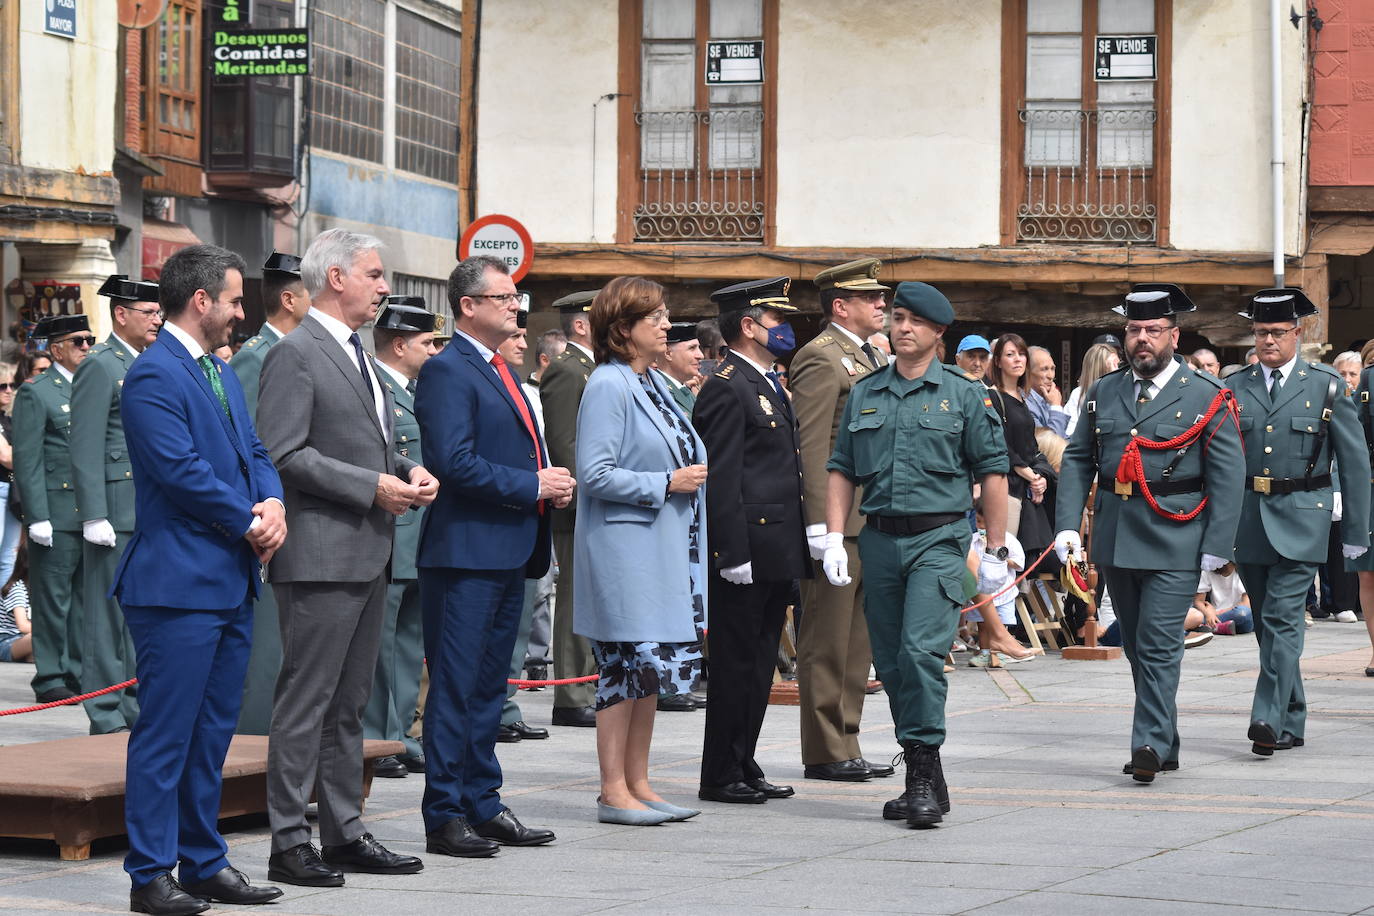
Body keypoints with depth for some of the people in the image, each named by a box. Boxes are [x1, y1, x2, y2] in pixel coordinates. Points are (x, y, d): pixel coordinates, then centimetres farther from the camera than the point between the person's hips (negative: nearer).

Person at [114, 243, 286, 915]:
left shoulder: (222, 374, 17)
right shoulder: (153, 376, -13)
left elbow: (253, 451, 17)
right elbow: (181, 469, -19)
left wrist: (273, 503, -4)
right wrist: (250, 523, -11)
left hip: (232, 582, 9)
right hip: (178, 581, -9)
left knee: (212, 732, 13)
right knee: (166, 733, -5)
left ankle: (203, 862, 20)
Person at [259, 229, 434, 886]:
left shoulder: (357, 356, 19)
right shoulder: (295, 354, -11)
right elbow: (283, 455, -18)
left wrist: (409, 470, 7)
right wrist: (372, 487, -18)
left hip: (368, 556, 10)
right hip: (320, 555, -9)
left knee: (348, 704, 13)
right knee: (305, 703, -6)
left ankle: (344, 833, 19)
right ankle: (289, 843, -2)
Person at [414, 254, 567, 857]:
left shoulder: (501, 373, 19)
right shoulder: (448, 371, -11)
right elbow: (455, 463, -20)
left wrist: (552, 484, 6)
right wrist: (533, 486, -16)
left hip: (509, 554, 10)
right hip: (465, 553, -10)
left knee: (488, 687, 14)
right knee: (455, 688, -6)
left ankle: (483, 806, 20)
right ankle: (444, 818, -2)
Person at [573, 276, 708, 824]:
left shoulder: (656, 386, 15)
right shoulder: (608, 387, -12)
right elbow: (595, 473, -19)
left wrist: (692, 477, 9)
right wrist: (667, 484, -16)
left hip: (664, 552, 9)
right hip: (625, 549, -9)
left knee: (651, 669, 11)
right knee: (626, 666, -6)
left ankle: (638, 784, 16)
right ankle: (613, 791, -1)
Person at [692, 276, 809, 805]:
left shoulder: (771, 386, 19)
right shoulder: (727, 388, -13)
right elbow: (720, 479, -18)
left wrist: (797, 549, 20)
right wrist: (733, 554, -21)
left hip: (775, 553, 10)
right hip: (747, 551, -10)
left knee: (760, 664, 13)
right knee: (736, 663, -4)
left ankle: (744, 768, 20)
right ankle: (721, 777, 2)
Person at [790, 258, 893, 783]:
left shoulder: (873, 357, 19)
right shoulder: (822, 357, -11)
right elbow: (812, 446, -17)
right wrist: (821, 522, -22)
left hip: (873, 523, 10)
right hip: (840, 521, -10)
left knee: (857, 642, 13)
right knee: (828, 642, -3)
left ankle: (844, 747, 18)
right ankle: (825, 753, 1)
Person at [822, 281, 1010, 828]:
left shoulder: (964, 396, 3)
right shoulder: (864, 395, 12)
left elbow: (993, 473, 3)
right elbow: (841, 471, 13)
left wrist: (996, 551, -1)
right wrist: (834, 539, 2)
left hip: (939, 538, -4)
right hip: (880, 538, 4)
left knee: (921, 649, -18)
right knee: (890, 661, 6)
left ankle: (924, 774, -16)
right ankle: (924, 781, 16)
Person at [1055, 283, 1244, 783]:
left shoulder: (1207, 397, -4)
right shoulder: (1103, 392, 9)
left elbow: (1227, 476, -5)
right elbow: (1077, 460, 11)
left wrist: (1217, 546, -10)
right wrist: (1068, 524, -1)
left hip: (1174, 543, -5)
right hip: (1114, 540, 5)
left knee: (1158, 646, -11)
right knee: (1137, 647, 12)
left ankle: (1150, 744, -10)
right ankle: (1165, 745, 21)